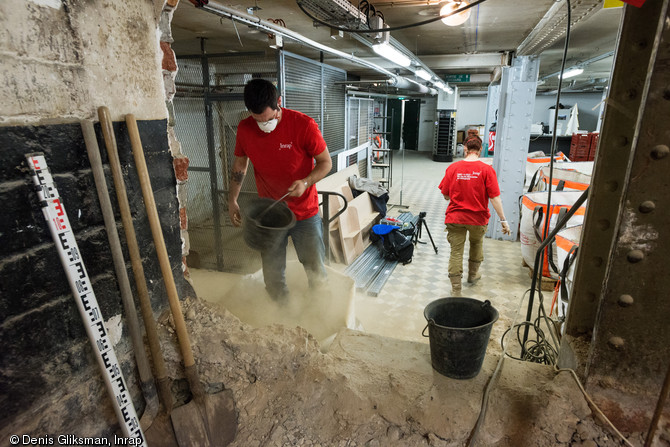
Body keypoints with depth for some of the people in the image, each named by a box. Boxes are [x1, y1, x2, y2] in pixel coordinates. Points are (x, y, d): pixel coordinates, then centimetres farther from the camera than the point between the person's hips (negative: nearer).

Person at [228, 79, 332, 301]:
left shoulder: (304, 125, -16)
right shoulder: (245, 128, -5)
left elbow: (325, 162, -7)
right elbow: (239, 164, 10)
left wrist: (306, 182, -25)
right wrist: (232, 200, 5)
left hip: (304, 213, -2)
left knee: (316, 270, 7)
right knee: (273, 276, 11)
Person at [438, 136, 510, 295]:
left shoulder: (452, 168, -7)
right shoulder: (486, 169, -11)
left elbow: (445, 195, -1)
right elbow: (495, 198, -13)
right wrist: (503, 220, -6)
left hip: (455, 217, 0)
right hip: (478, 218, 1)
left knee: (456, 251, 5)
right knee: (477, 243, 27)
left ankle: (456, 289, 7)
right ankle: (473, 274, 46)